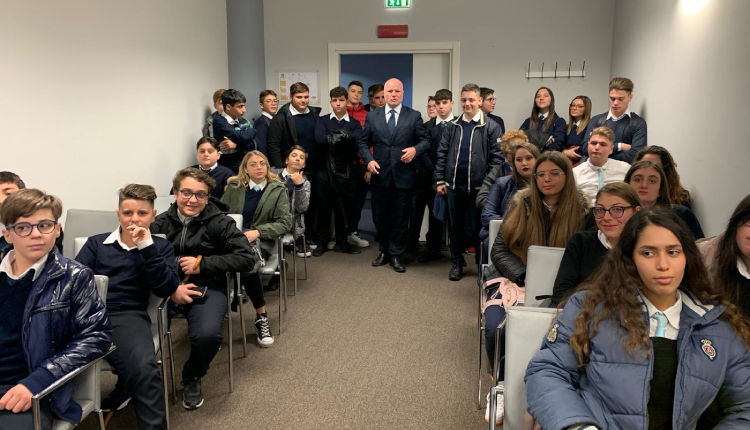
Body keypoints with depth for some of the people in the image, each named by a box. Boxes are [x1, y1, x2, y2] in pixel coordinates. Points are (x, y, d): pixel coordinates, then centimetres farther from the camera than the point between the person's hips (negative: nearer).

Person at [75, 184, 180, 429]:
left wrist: (146, 246, -5)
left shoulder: (160, 246, 19)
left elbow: (165, 289, 3)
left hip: (127, 315, -2)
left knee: (144, 369, -34)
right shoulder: (96, 243, 24)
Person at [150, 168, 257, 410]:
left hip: (207, 287, -2)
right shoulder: (160, 223, 7)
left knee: (207, 335, -29)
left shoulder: (219, 222, -1)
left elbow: (246, 258, -5)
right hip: (167, 287, 2)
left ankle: (192, 378, 8)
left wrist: (202, 264, -9)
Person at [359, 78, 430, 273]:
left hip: (403, 175, -1)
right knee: (381, 216, 11)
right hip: (380, 175, 2)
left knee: (400, 217, 5)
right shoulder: (372, 116, 6)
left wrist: (415, 149, -17)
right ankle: (384, 251, 27)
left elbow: (425, 140, 3)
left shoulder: (414, 116, 2)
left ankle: (396, 255, 17)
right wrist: (369, 160, -7)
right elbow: (363, 142, 9)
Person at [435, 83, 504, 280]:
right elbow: (442, 153, 10)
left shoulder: (491, 127, -1)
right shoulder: (452, 126, 9)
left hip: (478, 186, -3)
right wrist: (440, 180, 3)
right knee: (455, 225, 11)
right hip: (454, 184, 3)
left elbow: (497, 157, -4)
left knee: (477, 226, 5)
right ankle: (457, 263, 24)